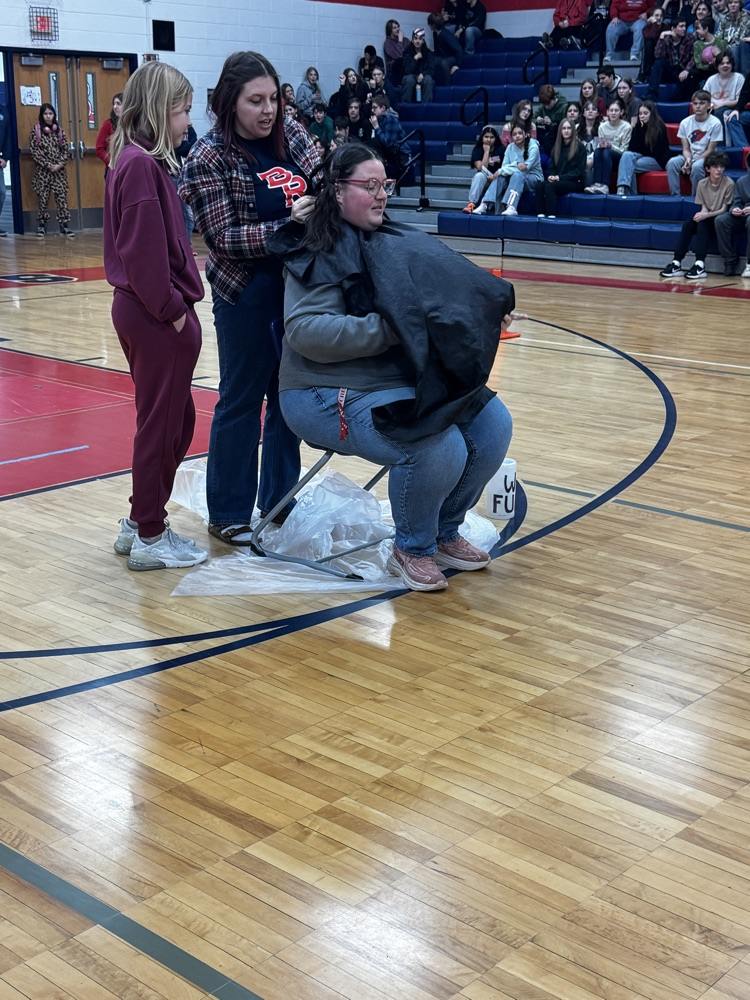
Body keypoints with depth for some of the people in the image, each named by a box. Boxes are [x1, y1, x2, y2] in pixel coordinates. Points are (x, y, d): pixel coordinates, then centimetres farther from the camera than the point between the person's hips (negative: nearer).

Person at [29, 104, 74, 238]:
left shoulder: (59, 131, 8)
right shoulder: (35, 131, 0)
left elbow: (65, 150, 7)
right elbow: (34, 151, -5)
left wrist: (60, 164, -8)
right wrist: (48, 165, -12)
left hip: (59, 170, 2)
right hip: (42, 170, -2)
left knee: (62, 196, -2)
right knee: (43, 197, 0)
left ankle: (64, 226, -1)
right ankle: (42, 225, 8)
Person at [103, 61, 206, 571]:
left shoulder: (138, 159, 14)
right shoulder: (142, 165, -16)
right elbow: (145, 249, -21)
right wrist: (173, 310, -16)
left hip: (144, 312, 10)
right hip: (157, 317, -10)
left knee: (176, 419, 18)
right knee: (162, 424, 1)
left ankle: (140, 523, 28)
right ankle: (150, 538, 13)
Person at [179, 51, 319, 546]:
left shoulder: (292, 134, 3)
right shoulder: (210, 157, -11)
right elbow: (223, 237, -15)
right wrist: (287, 225, -26)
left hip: (302, 285, 6)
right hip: (247, 295, -5)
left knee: (290, 395, 13)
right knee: (242, 400, 4)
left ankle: (279, 502, 27)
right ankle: (228, 514, 17)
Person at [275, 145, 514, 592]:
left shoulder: (400, 242, 10)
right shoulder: (319, 256, -9)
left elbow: (453, 288, 14)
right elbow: (306, 332, -21)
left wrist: (489, 314, -6)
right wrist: (389, 328, -26)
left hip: (406, 382, 7)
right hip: (334, 395, -7)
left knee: (493, 424, -6)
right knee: (440, 447, -27)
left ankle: (445, 532, 15)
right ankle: (412, 549, 1)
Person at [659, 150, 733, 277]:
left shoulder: (729, 184, -11)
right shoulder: (702, 184, 2)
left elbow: (724, 209, -11)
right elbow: (704, 208, 1)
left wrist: (706, 215, -25)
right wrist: (701, 214, -23)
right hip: (706, 220, 4)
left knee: (702, 223, -33)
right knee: (687, 225, -24)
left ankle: (700, 265, -42)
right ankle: (676, 263, -29)